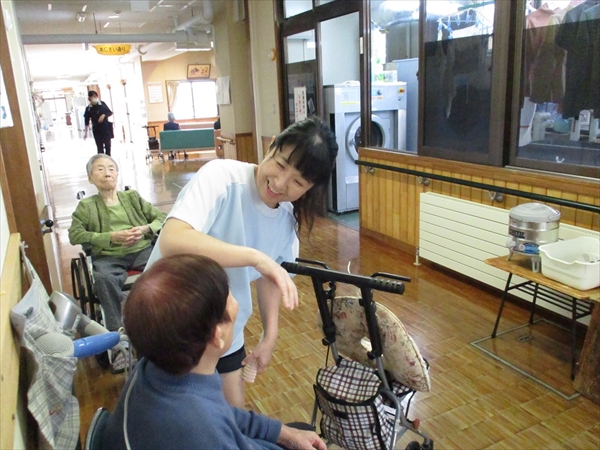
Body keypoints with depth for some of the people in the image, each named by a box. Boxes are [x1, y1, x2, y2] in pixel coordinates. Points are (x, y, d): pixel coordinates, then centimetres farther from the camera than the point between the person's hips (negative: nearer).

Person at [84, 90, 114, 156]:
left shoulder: (102, 104, -1)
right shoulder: (88, 108, -3)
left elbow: (110, 112, 7)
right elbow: (87, 121, 0)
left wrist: (104, 115, -14)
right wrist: (86, 132, 0)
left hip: (106, 128, 1)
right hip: (96, 129, -1)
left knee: (107, 145, 1)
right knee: (99, 147, 1)